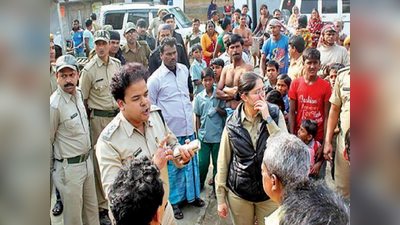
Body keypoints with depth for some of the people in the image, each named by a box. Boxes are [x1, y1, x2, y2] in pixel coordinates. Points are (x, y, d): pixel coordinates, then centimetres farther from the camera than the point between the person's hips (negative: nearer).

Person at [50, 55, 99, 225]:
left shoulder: (78, 94, 3)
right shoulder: (54, 105, -21)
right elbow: (48, 142, -13)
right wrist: (52, 170, -3)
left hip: (87, 161, 7)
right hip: (69, 167, -7)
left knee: (91, 208, 20)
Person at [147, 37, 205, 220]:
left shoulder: (184, 69, 7)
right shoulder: (155, 79, -11)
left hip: (188, 128, 6)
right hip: (170, 131, -5)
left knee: (191, 163, 16)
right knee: (172, 167, 7)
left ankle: (192, 195, 35)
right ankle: (173, 201, 25)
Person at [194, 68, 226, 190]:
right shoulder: (199, 97, 1)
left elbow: (225, 113, 3)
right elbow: (197, 116, 8)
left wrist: (218, 109, -18)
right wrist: (198, 133, 7)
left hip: (217, 135, -1)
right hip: (203, 135, 1)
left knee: (217, 162, 9)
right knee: (203, 162, 7)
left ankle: (216, 184, 25)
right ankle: (200, 183, 29)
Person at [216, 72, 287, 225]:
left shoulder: (274, 113, -7)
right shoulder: (232, 123, -8)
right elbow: (223, 161, -1)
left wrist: (268, 119, -22)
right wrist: (221, 198, 1)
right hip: (238, 192, 0)